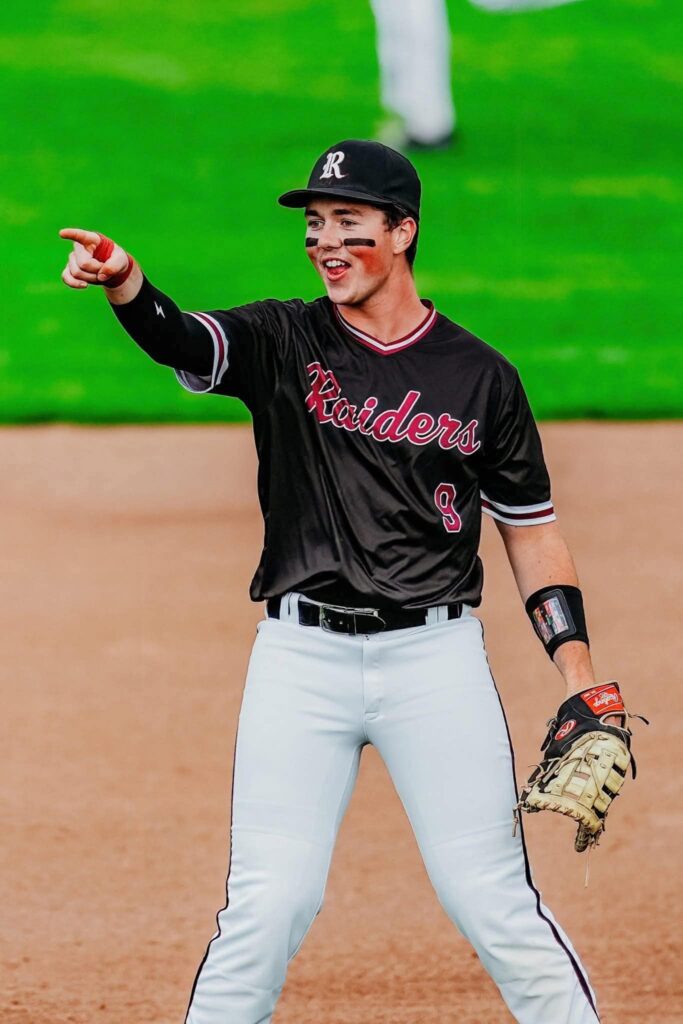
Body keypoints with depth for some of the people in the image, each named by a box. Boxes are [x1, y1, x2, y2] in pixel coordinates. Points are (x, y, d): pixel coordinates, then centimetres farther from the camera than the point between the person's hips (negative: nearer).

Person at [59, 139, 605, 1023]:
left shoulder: (480, 377, 5)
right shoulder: (284, 342, 3)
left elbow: (531, 527, 11)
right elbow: (181, 341, -17)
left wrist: (579, 676, 2)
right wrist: (123, 281, -40)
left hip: (434, 654, 0)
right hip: (301, 656, 0)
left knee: (492, 901, -2)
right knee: (267, 905, -4)